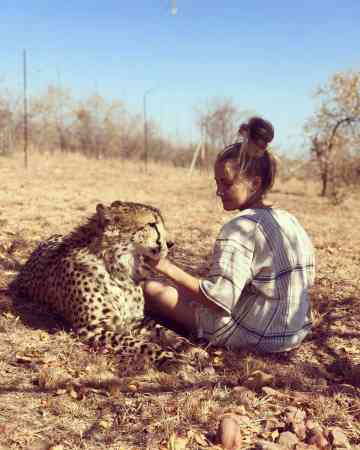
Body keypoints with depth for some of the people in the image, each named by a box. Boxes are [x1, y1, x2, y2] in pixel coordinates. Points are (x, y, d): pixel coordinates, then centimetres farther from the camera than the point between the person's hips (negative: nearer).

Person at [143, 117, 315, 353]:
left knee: (151, 289, 1)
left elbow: (218, 300, -26)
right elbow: (307, 279, 11)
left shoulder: (241, 228, -22)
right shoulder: (290, 221, 3)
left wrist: (169, 268, -18)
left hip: (255, 336, -9)